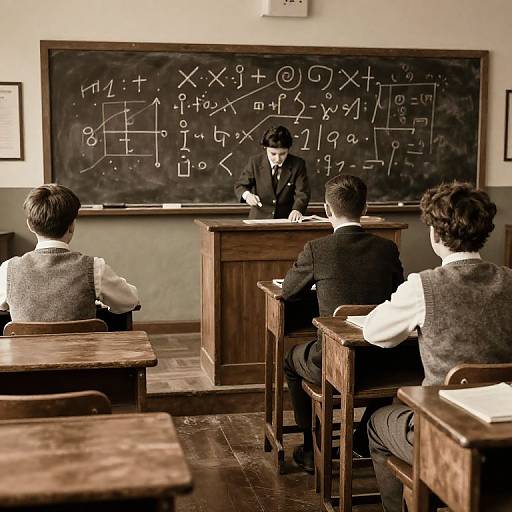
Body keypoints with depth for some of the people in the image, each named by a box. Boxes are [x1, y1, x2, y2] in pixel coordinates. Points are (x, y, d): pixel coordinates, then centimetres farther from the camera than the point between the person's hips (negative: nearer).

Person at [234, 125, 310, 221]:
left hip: (286, 220, 3)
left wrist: (297, 209, -29)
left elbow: (302, 193, -8)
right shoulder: (255, 162, -1)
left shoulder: (298, 164, -2)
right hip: (259, 219, -2)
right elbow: (239, 185, 5)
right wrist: (246, 195, -20)